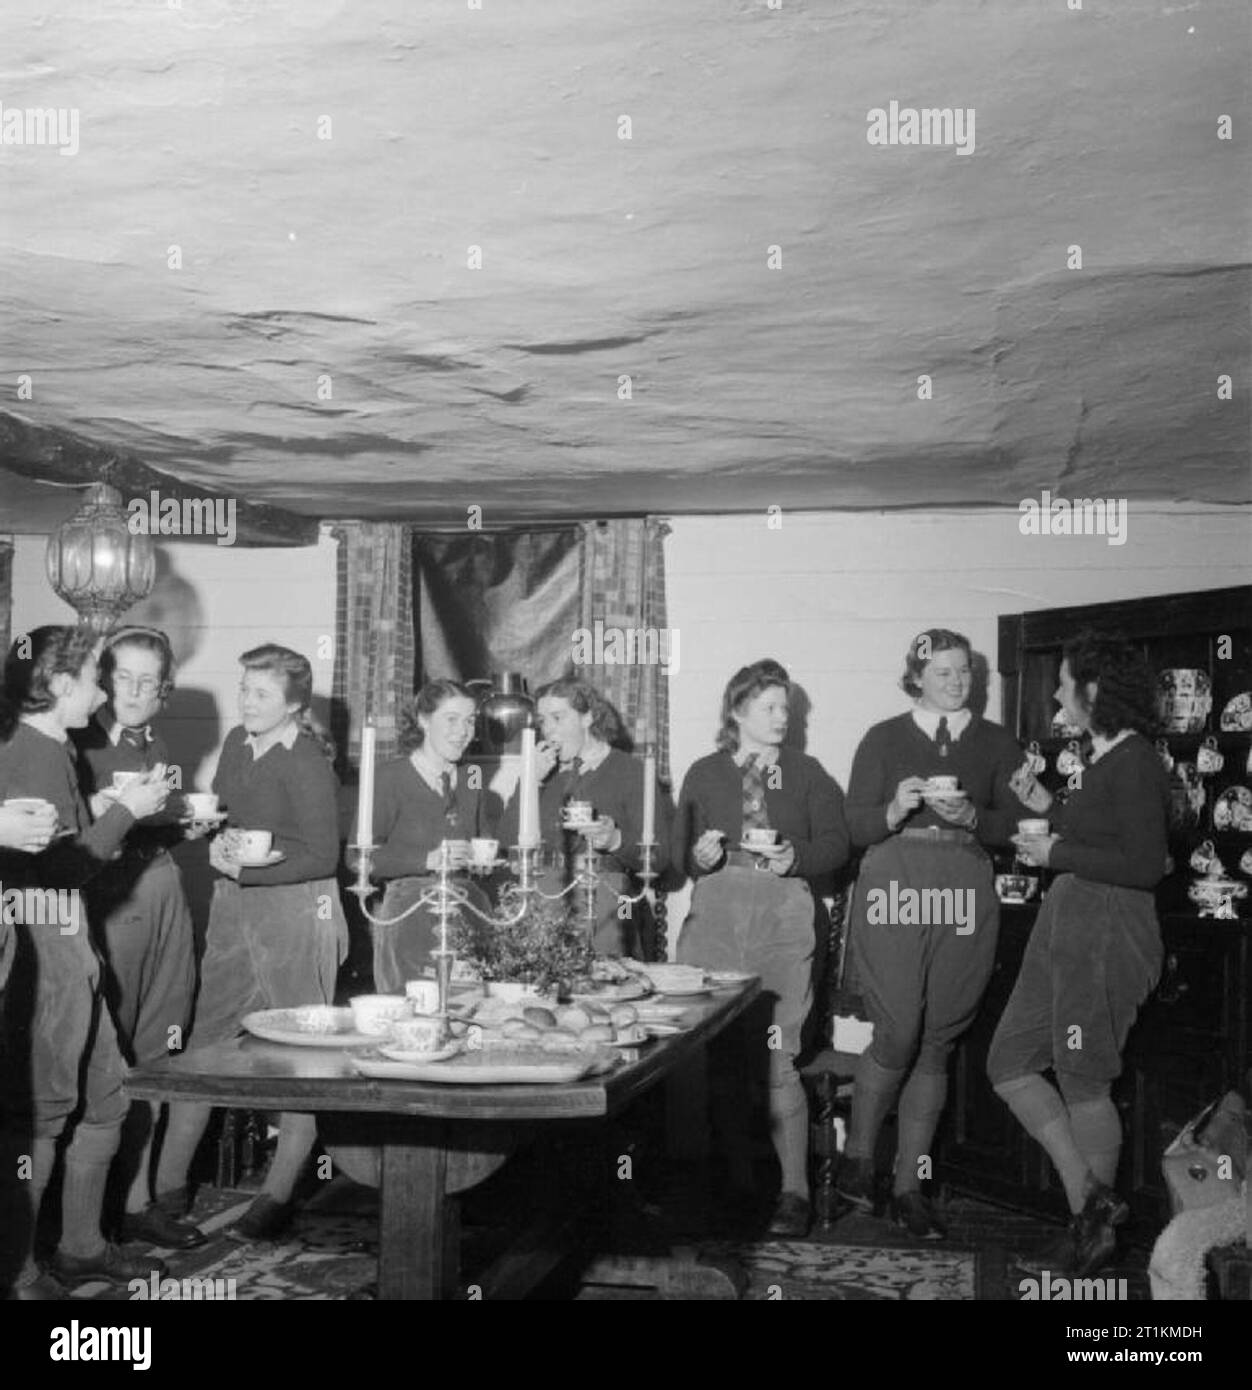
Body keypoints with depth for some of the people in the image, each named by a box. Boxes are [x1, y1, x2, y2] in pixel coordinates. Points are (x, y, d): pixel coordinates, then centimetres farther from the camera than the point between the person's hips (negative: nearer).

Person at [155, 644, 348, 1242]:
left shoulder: (308, 762, -14)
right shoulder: (237, 743, 8)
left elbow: (322, 857, -15)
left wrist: (247, 868, -19)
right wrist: (220, 841, -2)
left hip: (295, 908, -7)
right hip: (234, 907, 8)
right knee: (206, 1041, 10)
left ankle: (278, 1195, 10)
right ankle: (167, 1185, 18)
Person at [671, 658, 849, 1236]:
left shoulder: (806, 772, 15)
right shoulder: (704, 774, 15)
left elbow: (835, 842, 7)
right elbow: (679, 851, 11)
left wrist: (797, 857, -11)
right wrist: (699, 855, -10)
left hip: (782, 913, -1)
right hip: (714, 912, 1)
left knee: (779, 1057, -8)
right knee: (718, 1056, 1)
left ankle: (794, 1192, -1)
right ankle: (735, 1182, 14)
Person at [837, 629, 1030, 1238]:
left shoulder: (995, 742, 14)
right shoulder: (884, 738, 10)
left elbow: (1014, 826, 8)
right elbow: (855, 826, 4)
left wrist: (970, 817, -10)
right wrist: (895, 810, -15)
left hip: (965, 897, 2)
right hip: (893, 890, -2)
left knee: (937, 1043, 3)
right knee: (898, 1035, -11)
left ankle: (910, 1185, 12)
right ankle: (857, 1160, 10)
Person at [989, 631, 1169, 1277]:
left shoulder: (1135, 763, -15)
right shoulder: (1104, 758, 13)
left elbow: (1145, 866, -21)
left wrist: (1059, 852, -14)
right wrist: (1051, 810, 13)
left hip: (1107, 933, -10)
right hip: (1065, 927, 10)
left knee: (1082, 1081, 2)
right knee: (1008, 1064, 9)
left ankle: (1096, 1226, 19)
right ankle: (1089, 1203, 14)